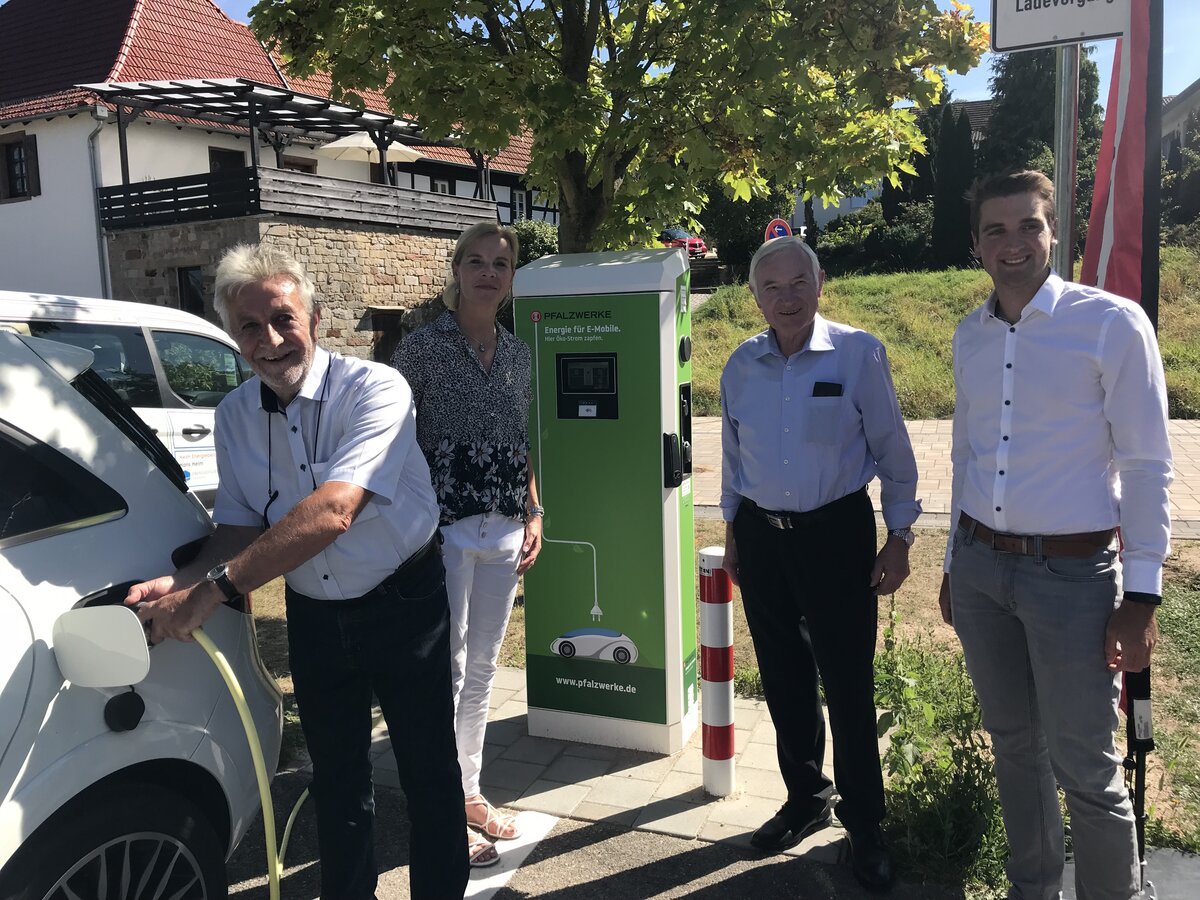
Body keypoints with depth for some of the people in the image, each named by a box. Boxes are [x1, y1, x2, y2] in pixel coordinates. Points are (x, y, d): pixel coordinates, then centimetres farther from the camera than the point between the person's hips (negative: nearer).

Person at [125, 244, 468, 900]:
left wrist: (215, 587, -36)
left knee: (428, 770, 8)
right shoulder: (236, 414, -1)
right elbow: (241, 524, 1)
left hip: (402, 605, -5)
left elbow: (331, 512, -33)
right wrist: (184, 581, -19)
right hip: (313, 615, 5)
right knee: (336, 774, 19)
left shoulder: (374, 389, -22)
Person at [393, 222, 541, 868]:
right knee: (446, 671, 1)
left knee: (482, 670, 15)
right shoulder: (423, 347, -7)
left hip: (504, 531, 5)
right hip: (444, 529, -5)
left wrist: (533, 512, 10)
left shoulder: (517, 353, 9)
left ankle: (470, 792, 31)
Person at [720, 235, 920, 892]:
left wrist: (898, 537, -4)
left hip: (836, 534, -4)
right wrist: (733, 535, 16)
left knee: (848, 685, 2)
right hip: (761, 537, 4)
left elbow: (893, 451, -3)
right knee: (784, 681, 14)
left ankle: (864, 827, 21)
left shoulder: (859, 353, -8)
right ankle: (805, 802, 35)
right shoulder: (740, 366, 4)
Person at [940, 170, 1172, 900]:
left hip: (1072, 573, -5)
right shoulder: (970, 335, 7)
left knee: (1085, 769, 2)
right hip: (981, 567, 5)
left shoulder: (1112, 323, -9)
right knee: (1014, 745, 16)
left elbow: (1147, 467, -8)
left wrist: (1142, 597, -10)